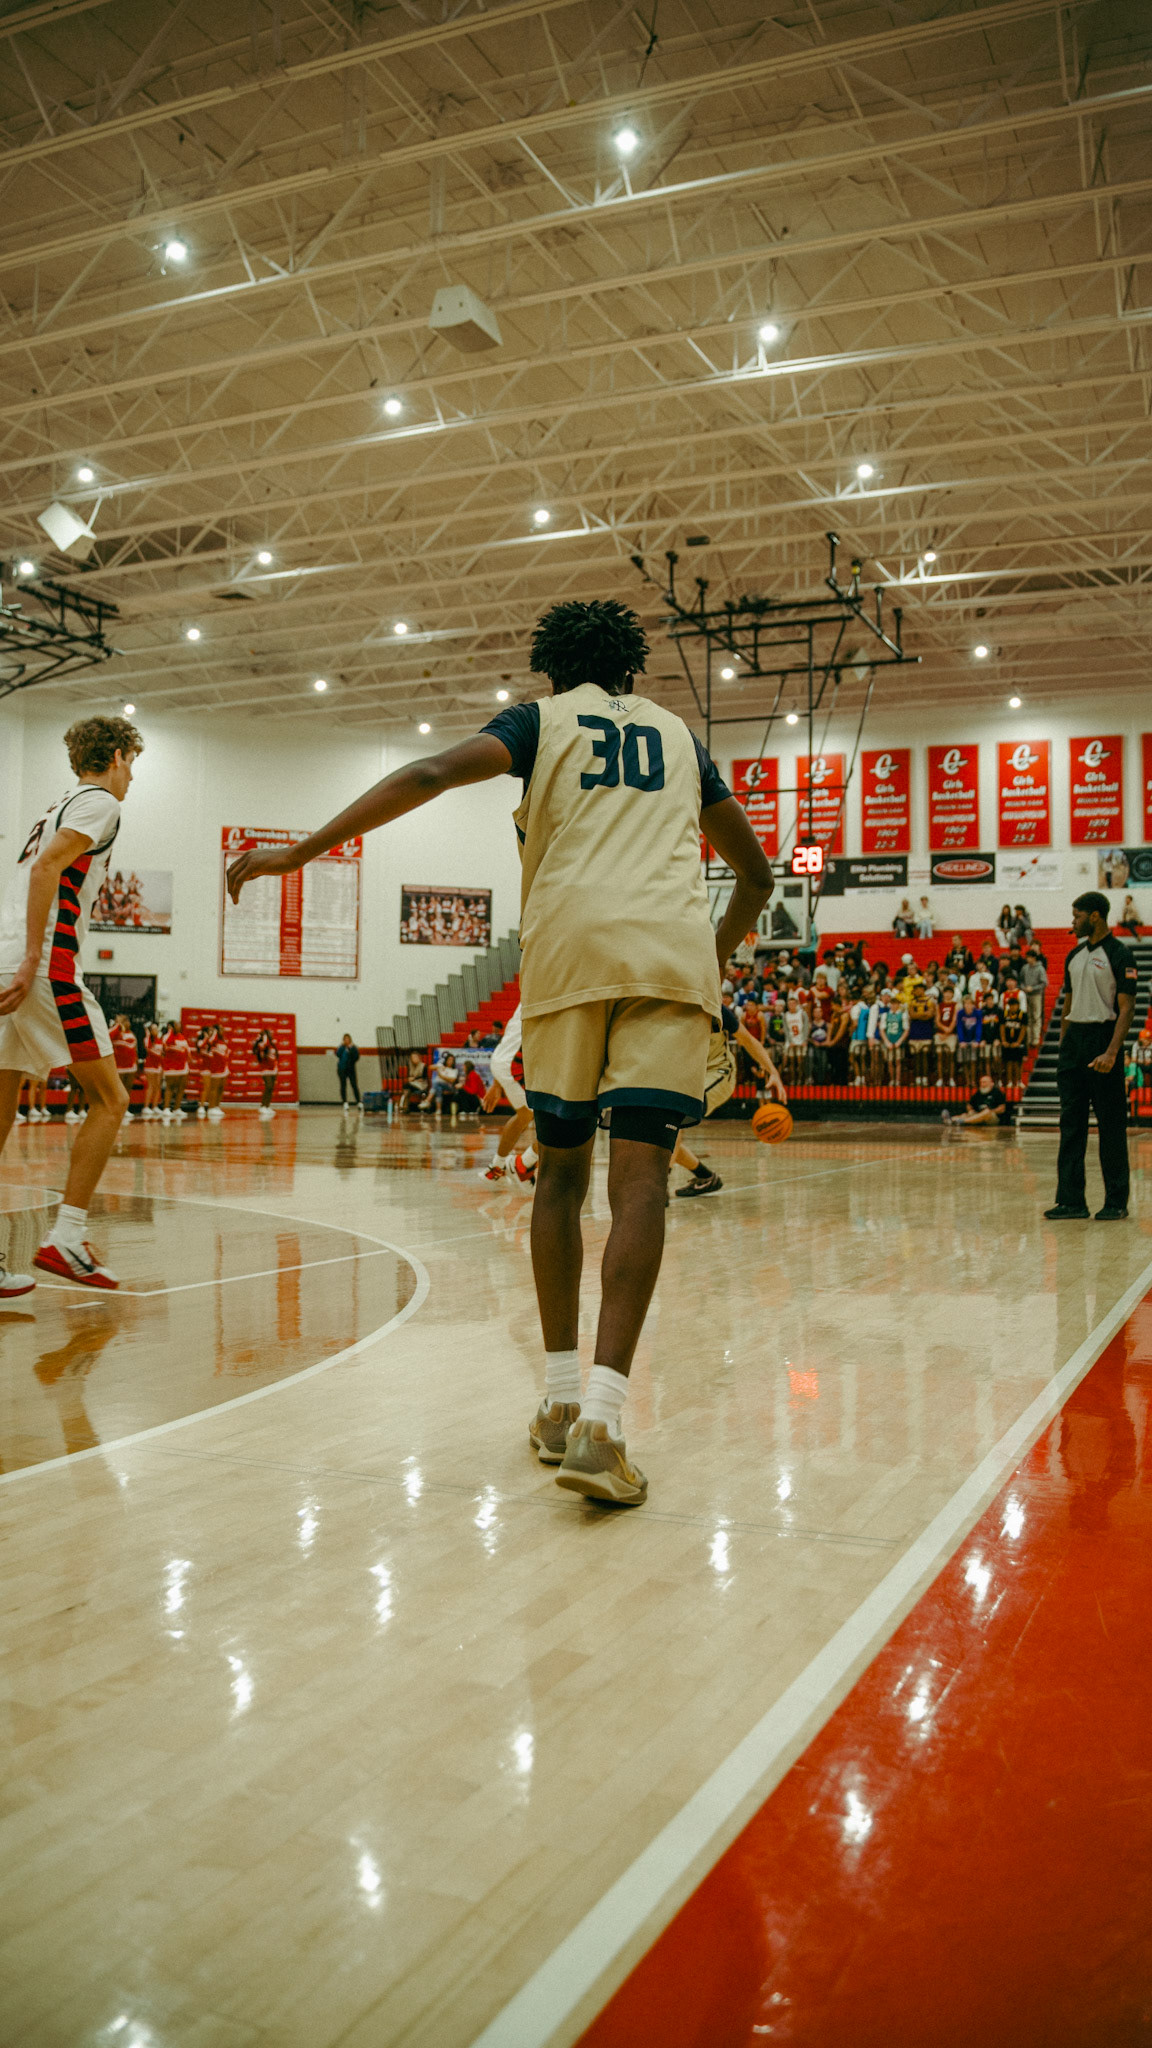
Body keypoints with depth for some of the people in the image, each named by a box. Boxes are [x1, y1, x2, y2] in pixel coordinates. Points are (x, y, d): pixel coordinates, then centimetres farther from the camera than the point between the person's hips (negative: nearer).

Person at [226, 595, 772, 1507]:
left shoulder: (542, 718, 17)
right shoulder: (677, 733, 26)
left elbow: (432, 773, -3)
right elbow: (756, 873, 29)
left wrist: (301, 851, -4)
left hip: (571, 949, -1)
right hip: (673, 950, 1)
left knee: (562, 1168, 13)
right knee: (641, 1173, -9)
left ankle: (562, 1400, 16)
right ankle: (600, 1421, -21)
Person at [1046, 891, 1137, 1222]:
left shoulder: (1118, 955, -8)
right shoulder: (1075, 955, 14)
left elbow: (1126, 1008, -13)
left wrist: (1111, 1052, -21)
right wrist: (1063, 1045, 13)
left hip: (1102, 1037, -7)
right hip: (1073, 1038, 7)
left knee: (1111, 1125, -1)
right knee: (1071, 1122, 5)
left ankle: (1116, 1202, 7)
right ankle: (1071, 1200, 9)